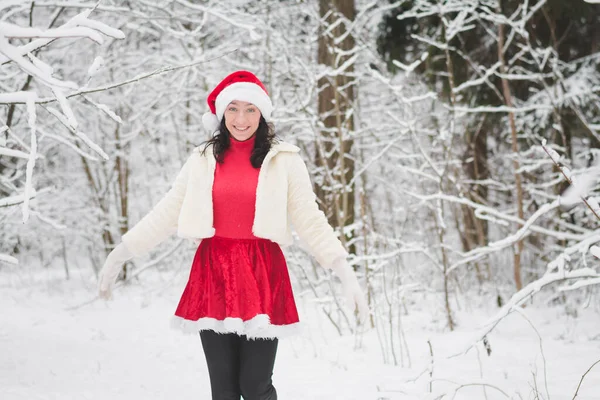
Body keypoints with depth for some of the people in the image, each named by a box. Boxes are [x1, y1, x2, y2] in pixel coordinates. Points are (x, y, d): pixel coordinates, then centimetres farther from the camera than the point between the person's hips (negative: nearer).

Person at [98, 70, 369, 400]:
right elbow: (166, 213, 9)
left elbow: (310, 222, -1)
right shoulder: (203, 159, 8)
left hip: (261, 274, -2)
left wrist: (346, 274, -9)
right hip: (213, 273, 2)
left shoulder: (284, 160, 1)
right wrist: (120, 254, 5)